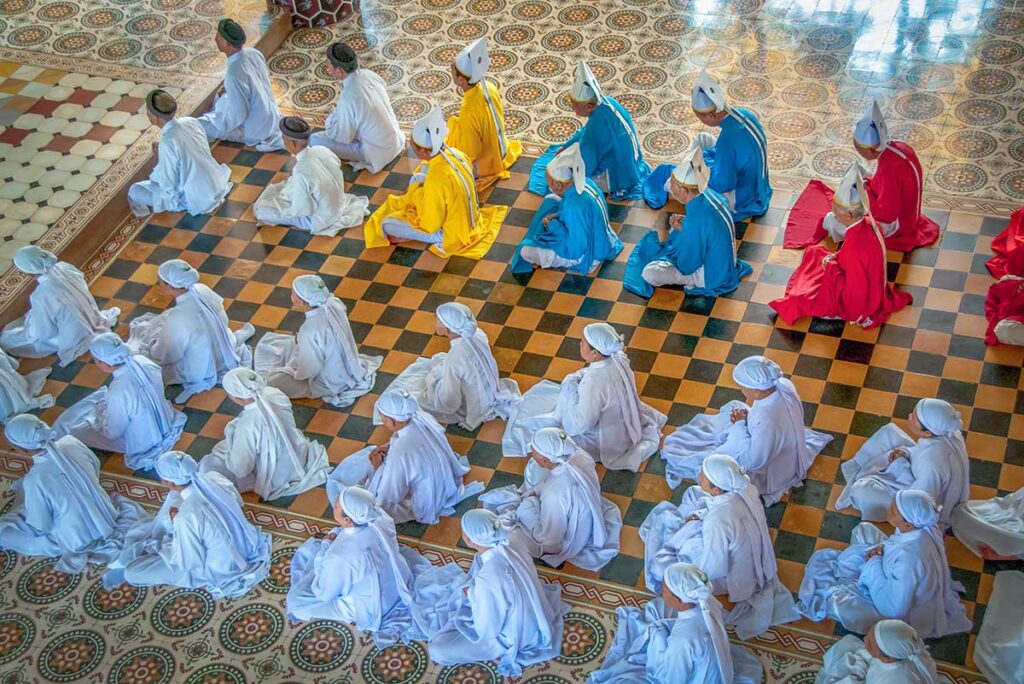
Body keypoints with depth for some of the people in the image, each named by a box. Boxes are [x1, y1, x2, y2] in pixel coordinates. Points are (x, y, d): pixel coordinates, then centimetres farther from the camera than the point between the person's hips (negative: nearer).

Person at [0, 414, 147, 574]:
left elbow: (40, 527, -15)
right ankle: (117, 536, 11)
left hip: (76, 541, -5)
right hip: (107, 524, 5)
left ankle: (75, 552, 3)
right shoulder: (72, 443, -14)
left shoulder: (34, 480, -29)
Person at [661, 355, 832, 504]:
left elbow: (754, 461, -30)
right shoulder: (784, 384, -25)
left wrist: (741, 424, -23)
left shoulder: (766, 422, -46)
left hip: (772, 471, -7)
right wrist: (748, 417, -12)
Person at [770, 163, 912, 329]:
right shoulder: (868, 223, -14)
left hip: (856, 301, -9)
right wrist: (836, 258, -1)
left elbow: (853, 292, -31)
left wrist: (831, 268, -19)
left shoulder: (854, 247, -40)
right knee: (814, 251, 18)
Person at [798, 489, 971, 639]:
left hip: (903, 614, -8)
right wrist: (882, 550, -14)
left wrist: (874, 563, -24)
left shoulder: (909, 560, -44)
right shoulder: (924, 526, -21)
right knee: (864, 530, 11)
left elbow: (894, 608, -32)